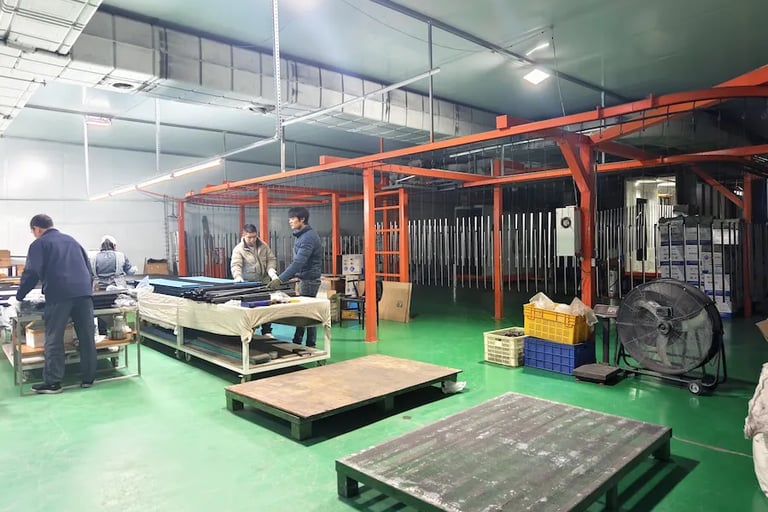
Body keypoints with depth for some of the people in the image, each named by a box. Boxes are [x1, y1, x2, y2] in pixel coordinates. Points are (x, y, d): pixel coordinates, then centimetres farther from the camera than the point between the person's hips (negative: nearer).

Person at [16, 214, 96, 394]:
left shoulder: (39, 244, 8)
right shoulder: (71, 240, 24)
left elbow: (32, 273, -1)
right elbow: (88, 266, 27)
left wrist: (20, 295, 10)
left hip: (59, 294, -5)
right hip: (84, 292, 5)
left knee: (54, 340, 2)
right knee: (86, 337, 6)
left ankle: (52, 382, 4)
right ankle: (88, 377, 11)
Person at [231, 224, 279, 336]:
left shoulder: (263, 246, 5)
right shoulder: (238, 249, -8)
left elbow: (271, 259, 10)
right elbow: (236, 265, -19)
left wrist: (271, 269, -9)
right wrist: (238, 276, -37)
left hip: (264, 282, 4)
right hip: (248, 284, -4)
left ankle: (267, 332, 17)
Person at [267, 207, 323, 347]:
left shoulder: (309, 237, -19)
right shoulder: (303, 235, 12)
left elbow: (299, 262, -28)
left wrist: (280, 279, -32)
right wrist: (283, 277, 15)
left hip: (309, 280, -9)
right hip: (305, 279, 9)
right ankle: (298, 344, 15)